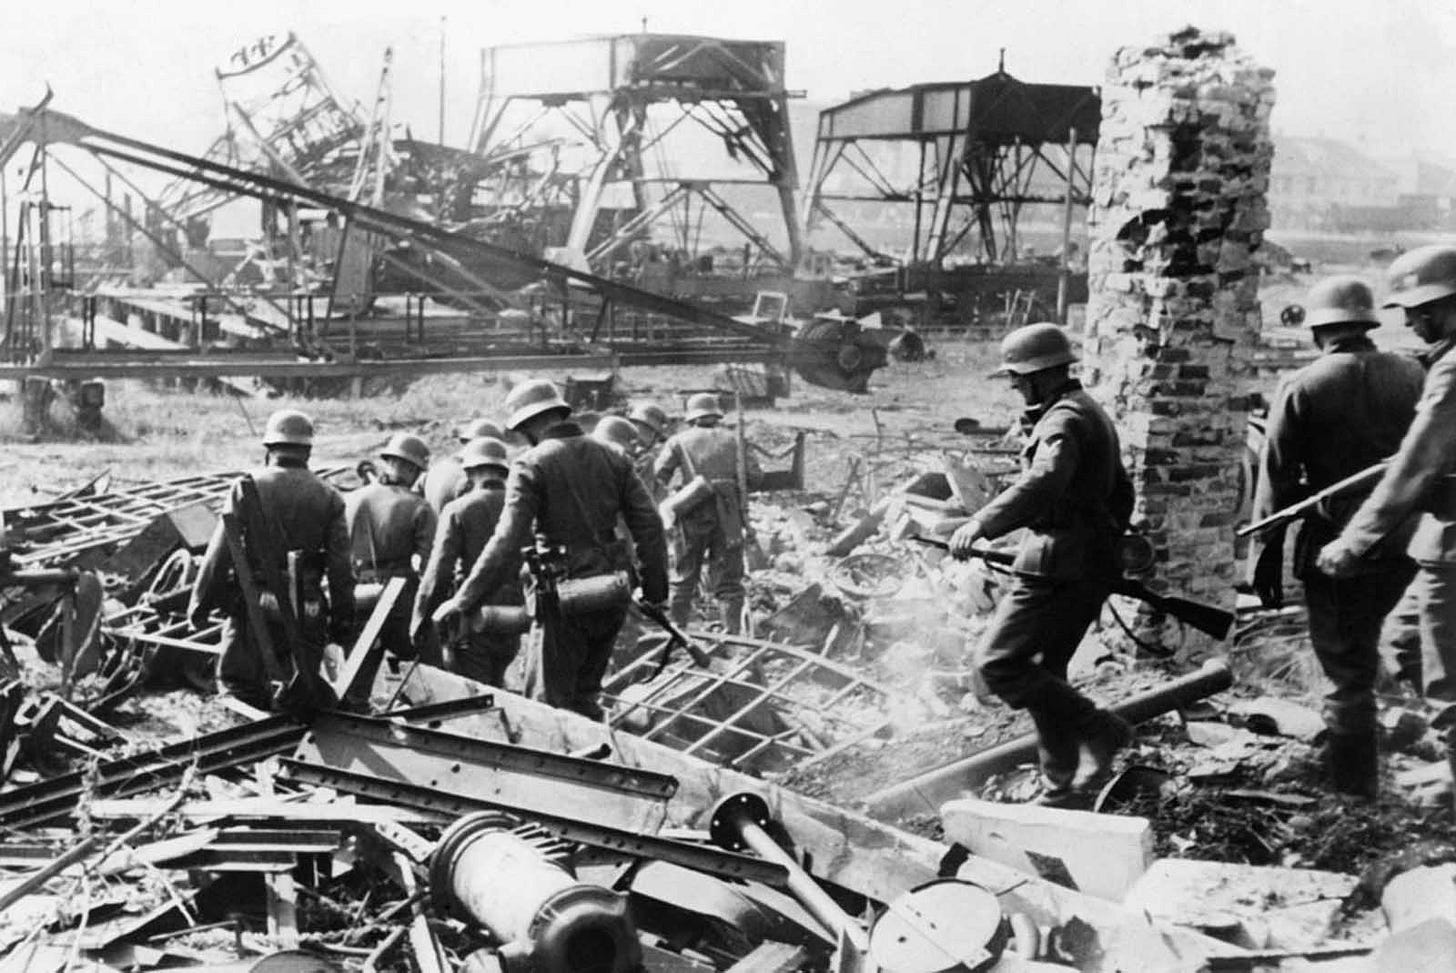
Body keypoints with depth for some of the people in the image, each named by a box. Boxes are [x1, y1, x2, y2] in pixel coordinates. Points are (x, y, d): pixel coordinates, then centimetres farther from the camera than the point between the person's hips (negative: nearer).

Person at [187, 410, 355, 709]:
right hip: (305, 614, 2)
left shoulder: (246, 487, -4)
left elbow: (219, 552, -6)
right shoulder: (328, 497, 1)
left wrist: (200, 603, 3)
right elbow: (341, 566, 0)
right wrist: (343, 619, 8)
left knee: (237, 685, 7)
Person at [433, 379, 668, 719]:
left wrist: (463, 600, -11)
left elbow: (507, 542, -15)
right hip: (612, 595, 6)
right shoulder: (612, 457, 8)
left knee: (549, 703, 2)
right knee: (584, 697, 19)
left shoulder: (532, 465, -9)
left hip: (563, 594, -6)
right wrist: (656, 589, 15)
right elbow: (649, 525, 6)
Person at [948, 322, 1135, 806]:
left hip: (1057, 567, -10)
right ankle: (1061, 788, 19)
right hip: (1090, 565, 10)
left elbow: (1041, 484, -34)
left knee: (998, 661, -9)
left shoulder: (1064, 420, -15)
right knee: (1045, 671, 15)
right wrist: (1106, 545, 35)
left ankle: (1100, 731, -7)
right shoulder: (1092, 413, 19)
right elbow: (1120, 491, 29)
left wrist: (981, 523, -40)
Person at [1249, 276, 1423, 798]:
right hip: (1405, 545, 4)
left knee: (1348, 675, 4)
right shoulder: (1415, 376, 2)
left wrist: (1265, 558, -2)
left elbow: (1276, 481, -8)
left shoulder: (1301, 387, -9)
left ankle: (1356, 794, 9)